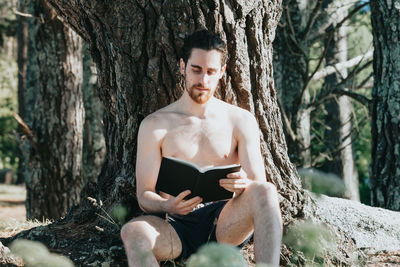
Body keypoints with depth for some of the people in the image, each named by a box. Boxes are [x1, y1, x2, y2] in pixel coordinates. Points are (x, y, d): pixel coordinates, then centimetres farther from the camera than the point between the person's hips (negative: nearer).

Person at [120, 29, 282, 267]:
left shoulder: (241, 121, 11)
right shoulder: (155, 125, 8)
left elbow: (260, 184, 5)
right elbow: (145, 196, 4)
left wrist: (245, 184, -21)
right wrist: (167, 206, -21)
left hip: (226, 222, 1)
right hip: (178, 226, 0)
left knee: (266, 191, -30)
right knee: (133, 231, -34)